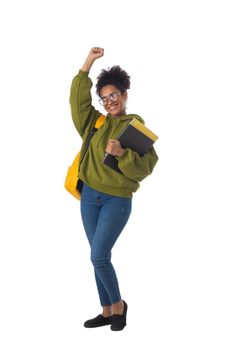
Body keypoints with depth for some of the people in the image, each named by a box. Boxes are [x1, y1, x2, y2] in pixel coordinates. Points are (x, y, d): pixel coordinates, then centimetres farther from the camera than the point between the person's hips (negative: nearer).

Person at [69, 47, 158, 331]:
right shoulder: (96, 122, 9)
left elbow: (145, 167, -12)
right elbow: (78, 99, 1)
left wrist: (122, 154, -28)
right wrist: (88, 64, -3)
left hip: (117, 201, -5)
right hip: (89, 196, 5)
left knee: (99, 257, -12)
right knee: (100, 257, 9)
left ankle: (118, 304, 10)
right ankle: (107, 312, 19)